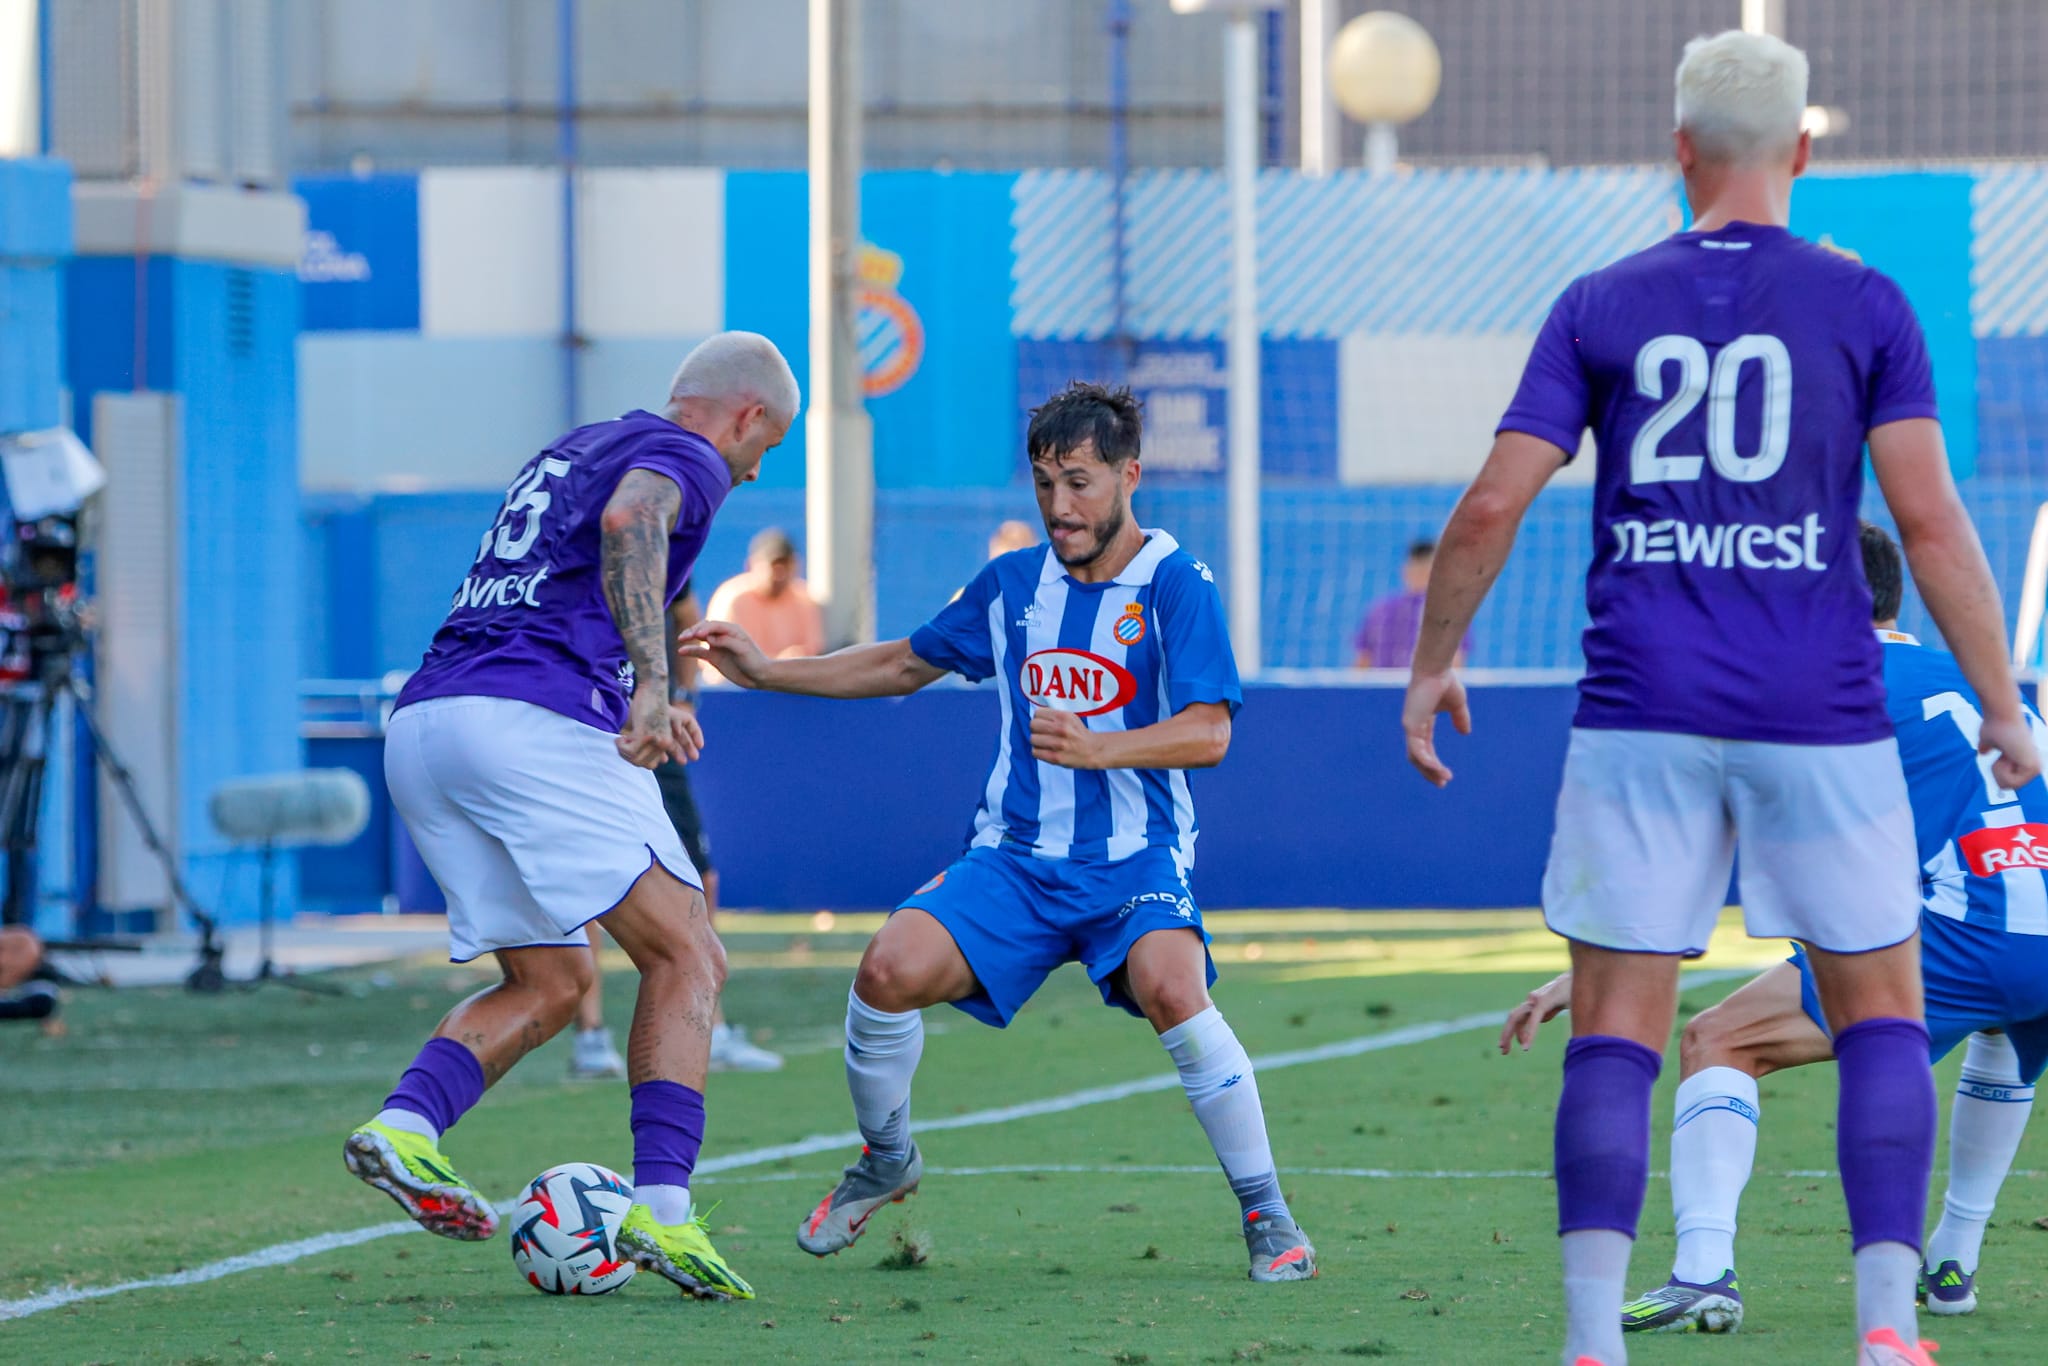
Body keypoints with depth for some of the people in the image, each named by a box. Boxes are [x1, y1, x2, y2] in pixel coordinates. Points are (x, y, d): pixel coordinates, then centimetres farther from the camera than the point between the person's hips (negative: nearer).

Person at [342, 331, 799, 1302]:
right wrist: (650, 686, -30)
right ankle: (660, 1206, -16)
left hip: (420, 722, 8)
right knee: (686, 958, -2)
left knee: (550, 983, 16)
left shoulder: (569, 451, 29)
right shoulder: (682, 458, 4)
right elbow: (630, 520, -20)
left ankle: (404, 1125, -7)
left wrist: (640, 702, 46)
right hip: (535, 722, -8)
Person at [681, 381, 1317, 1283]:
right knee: (891, 968, -21)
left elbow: (1207, 733, -16)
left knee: (1171, 990, -33)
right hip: (1015, 859, 4)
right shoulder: (1012, 585, 10)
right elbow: (906, 664, 24)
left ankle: (1267, 1217, -18)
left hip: (1134, 863, -4)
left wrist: (1099, 749, -33)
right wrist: (768, 673, 18)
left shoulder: (1175, 587, -6)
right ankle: (885, 1162, 8)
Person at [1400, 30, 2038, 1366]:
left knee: (1615, 1030, 4)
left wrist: (1434, 662, 14)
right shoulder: (1865, 306, 1)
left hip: (1643, 714, 1)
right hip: (1818, 707, -1)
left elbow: (1494, 504, 1)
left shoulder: (1600, 307, 5)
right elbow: (1931, 520, -4)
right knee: (1881, 1013, 11)